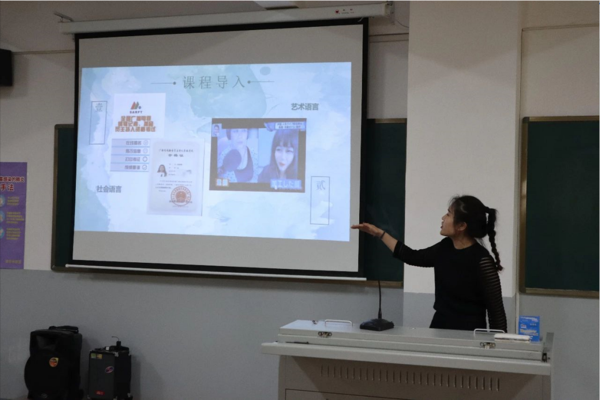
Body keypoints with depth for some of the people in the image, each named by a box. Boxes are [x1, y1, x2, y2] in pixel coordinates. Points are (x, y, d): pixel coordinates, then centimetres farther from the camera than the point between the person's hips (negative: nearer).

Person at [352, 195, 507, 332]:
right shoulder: (446, 247, 3)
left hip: (468, 334, -6)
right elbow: (414, 257, 19)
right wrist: (379, 233, 21)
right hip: (439, 328, 6)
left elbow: (496, 311, -14)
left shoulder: (481, 261, -19)